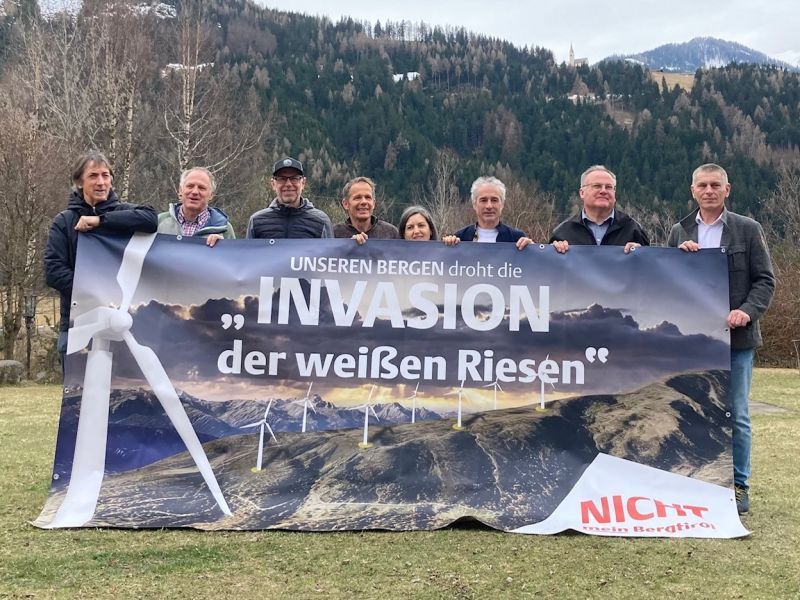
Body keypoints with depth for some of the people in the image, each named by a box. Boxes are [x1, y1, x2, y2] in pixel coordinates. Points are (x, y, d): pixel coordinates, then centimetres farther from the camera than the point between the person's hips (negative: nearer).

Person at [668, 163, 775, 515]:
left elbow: (765, 280, 1)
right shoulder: (679, 233, 11)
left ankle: (738, 485, 14)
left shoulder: (748, 230, 4)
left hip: (735, 337, -2)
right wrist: (679, 256, -8)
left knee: (736, 415, 3)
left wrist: (747, 311, -15)